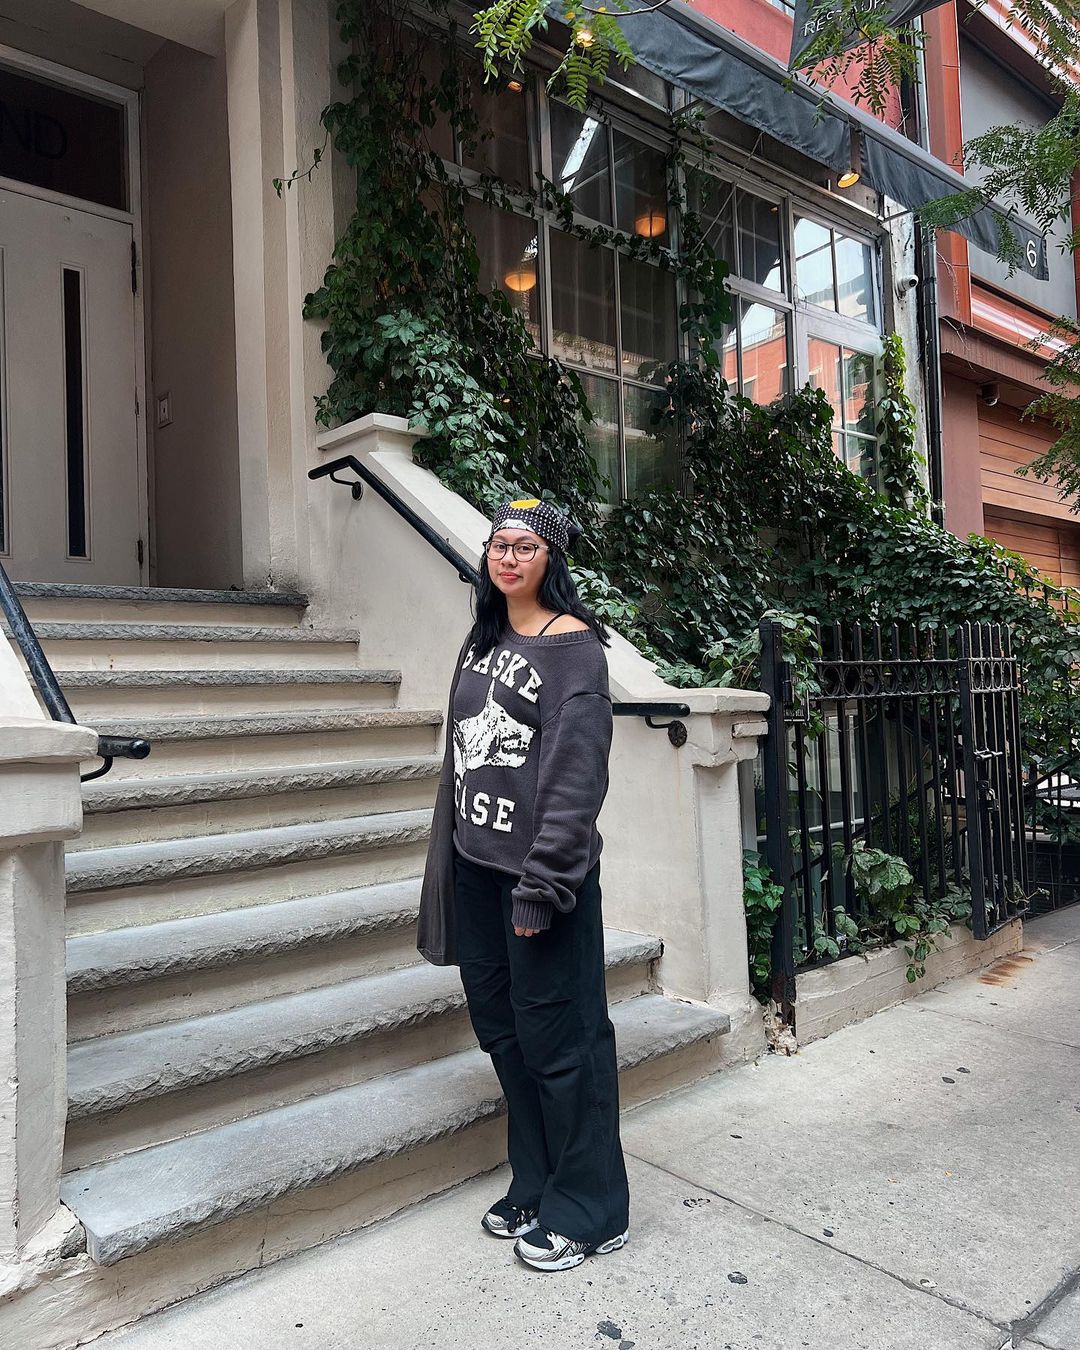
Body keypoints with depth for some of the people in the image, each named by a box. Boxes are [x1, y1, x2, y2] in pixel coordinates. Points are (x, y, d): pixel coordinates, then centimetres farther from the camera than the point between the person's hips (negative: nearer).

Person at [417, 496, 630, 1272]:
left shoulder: (573, 646, -10)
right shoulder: (484, 641, 13)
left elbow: (576, 770, -16)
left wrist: (542, 881, -19)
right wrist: (451, 857, 12)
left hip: (539, 866, -8)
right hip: (476, 864, 8)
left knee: (558, 1038, 4)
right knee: (502, 1030, 17)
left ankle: (589, 1212, 23)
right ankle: (535, 1189, 36)